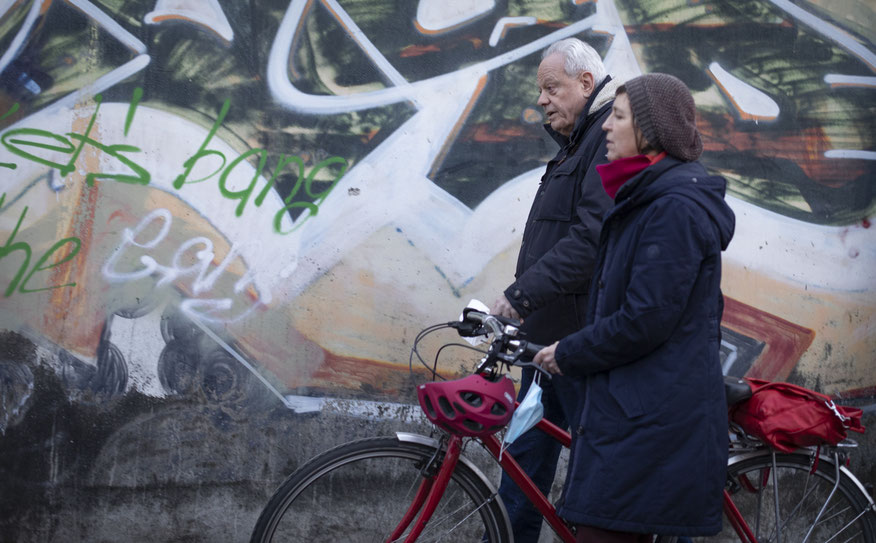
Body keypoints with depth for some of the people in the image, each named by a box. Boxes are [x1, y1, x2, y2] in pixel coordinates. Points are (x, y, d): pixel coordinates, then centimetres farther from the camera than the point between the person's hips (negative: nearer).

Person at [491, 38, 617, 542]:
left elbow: (593, 238, -25)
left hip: (582, 336, -10)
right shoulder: (576, 145, 20)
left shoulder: (611, 142, -14)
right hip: (549, 333, 10)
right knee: (524, 458, 13)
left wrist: (524, 292, -25)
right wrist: (522, 302, 16)